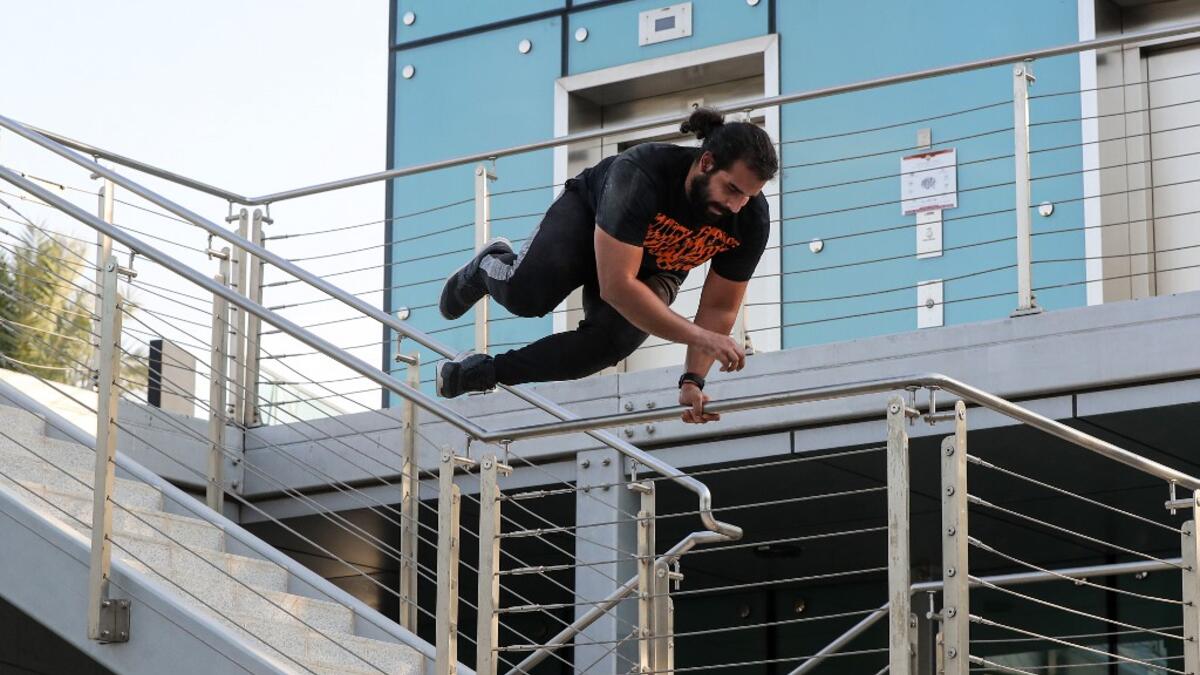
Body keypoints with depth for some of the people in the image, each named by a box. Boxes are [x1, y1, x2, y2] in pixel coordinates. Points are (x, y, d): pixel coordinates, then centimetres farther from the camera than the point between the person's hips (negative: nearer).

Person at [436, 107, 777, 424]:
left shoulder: (752, 219, -29)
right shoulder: (640, 174, -41)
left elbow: (720, 308, -16)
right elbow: (617, 286, -44)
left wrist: (692, 380, -27)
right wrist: (700, 337, -48)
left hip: (655, 268, 3)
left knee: (611, 341, -28)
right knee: (528, 293, -32)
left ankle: (480, 372, -11)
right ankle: (488, 267, 9)